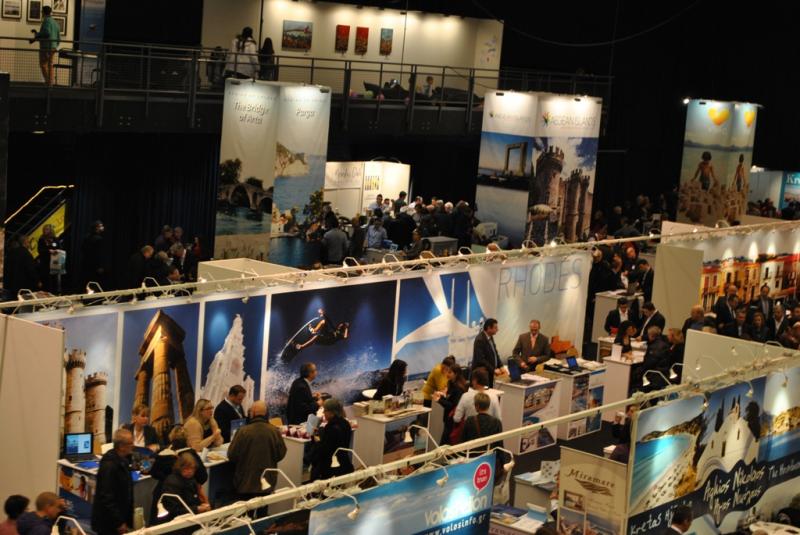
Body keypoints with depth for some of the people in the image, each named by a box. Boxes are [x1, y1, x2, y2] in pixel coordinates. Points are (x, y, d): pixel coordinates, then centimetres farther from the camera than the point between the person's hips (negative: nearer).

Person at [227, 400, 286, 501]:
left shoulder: (243, 431, -19)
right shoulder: (275, 431, -12)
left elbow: (232, 456, -10)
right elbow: (281, 454, 0)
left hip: (246, 483, -2)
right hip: (267, 481, 2)